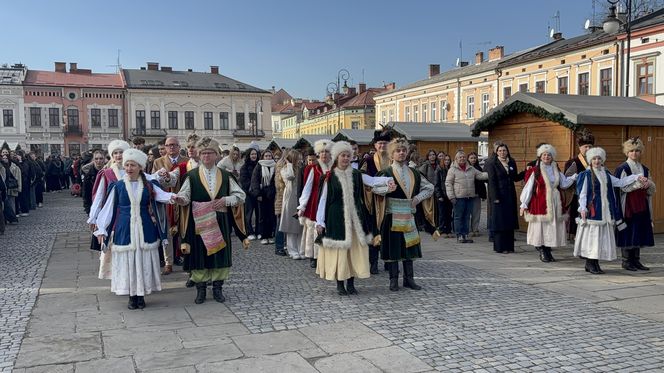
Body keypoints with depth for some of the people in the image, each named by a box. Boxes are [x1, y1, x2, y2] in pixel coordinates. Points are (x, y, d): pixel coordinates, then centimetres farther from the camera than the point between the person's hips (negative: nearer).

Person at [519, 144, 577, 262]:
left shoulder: (556, 170, 13)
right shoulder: (535, 171, -3)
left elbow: (564, 184, 12)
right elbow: (528, 188, -3)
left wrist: (574, 176, -2)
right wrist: (524, 204, -4)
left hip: (555, 203, 5)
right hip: (540, 203, -5)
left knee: (552, 227, 6)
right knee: (541, 227, -3)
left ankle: (548, 251, 16)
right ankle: (542, 251, 7)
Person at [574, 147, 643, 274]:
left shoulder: (606, 174, 14)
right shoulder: (586, 175, -3)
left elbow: (620, 182, 17)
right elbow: (582, 193, -8)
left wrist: (637, 177, 8)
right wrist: (583, 208, -20)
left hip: (605, 210, 6)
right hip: (592, 210, -6)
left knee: (602, 236, 6)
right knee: (591, 235, -6)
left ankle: (595, 263, 13)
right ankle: (589, 264, 2)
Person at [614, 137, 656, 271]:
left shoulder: (644, 169, 14)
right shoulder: (622, 168, -4)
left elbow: (652, 190, 14)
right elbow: (623, 187, -14)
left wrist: (649, 184, -8)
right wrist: (639, 183, -23)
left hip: (642, 206, 6)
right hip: (628, 206, -6)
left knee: (639, 232, 7)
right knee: (628, 232, -5)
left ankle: (636, 260, 15)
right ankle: (626, 260, 3)